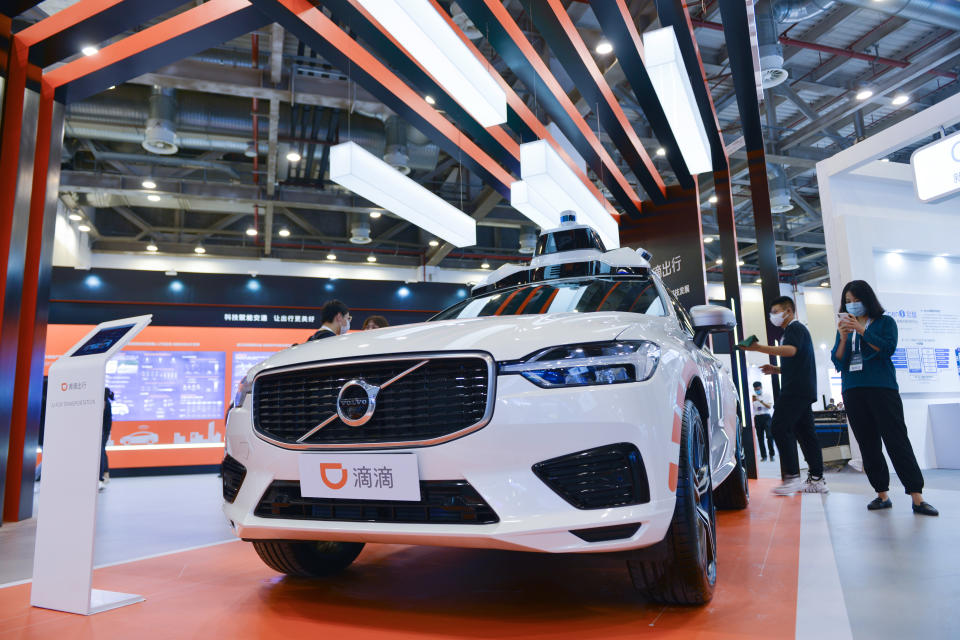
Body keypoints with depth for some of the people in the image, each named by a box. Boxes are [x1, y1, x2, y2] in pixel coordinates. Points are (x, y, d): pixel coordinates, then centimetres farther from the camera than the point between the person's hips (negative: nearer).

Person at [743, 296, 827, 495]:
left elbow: (791, 350, -27)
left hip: (796, 389, -11)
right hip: (803, 389, 11)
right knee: (804, 432, 10)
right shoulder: (795, 331, 27)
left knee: (779, 427, -16)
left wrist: (760, 348, -35)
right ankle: (817, 480, 12)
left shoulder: (795, 328, -5)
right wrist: (777, 370, 21)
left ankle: (792, 476, -18)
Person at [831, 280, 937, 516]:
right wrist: (843, 338, -8)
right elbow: (837, 362, 8)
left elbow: (888, 348, -9)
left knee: (897, 440, -10)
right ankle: (882, 495, 10)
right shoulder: (845, 328, 16)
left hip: (882, 388, -4)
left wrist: (862, 330, -15)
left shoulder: (885, 322, 8)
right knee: (868, 445, 4)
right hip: (853, 391, 4)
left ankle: (917, 498, -9)